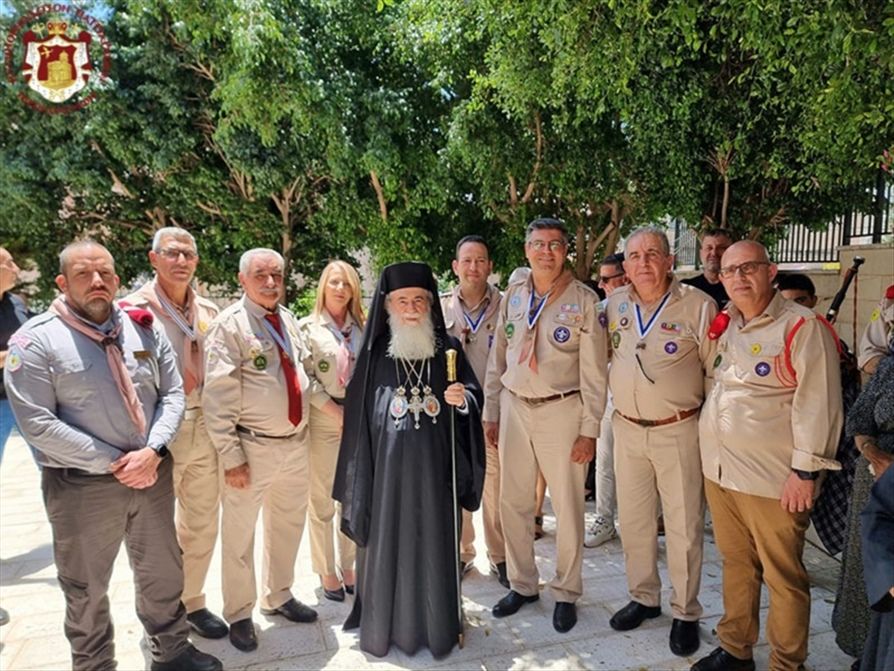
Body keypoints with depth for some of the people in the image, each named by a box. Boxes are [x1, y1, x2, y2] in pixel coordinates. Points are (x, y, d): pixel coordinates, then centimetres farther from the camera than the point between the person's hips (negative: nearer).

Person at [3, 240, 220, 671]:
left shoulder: (143, 327, 2)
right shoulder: (36, 340, -10)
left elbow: (172, 394, 2)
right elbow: (38, 424, -15)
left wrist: (151, 452, -14)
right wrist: (113, 463, -16)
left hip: (152, 472, 4)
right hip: (81, 484, -3)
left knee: (162, 571, 18)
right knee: (86, 589, 16)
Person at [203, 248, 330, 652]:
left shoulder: (288, 320, 7)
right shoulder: (229, 326, -13)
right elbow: (217, 399, -16)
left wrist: (338, 409, 12)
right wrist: (231, 458, -17)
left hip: (296, 443, 7)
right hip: (253, 449, -7)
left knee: (288, 526, 21)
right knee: (239, 535, 9)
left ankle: (278, 598, 42)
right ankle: (239, 615, 31)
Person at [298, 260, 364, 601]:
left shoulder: (362, 327, 9)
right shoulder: (308, 328, -1)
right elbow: (303, 380, -7)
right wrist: (334, 409, -12)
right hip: (323, 422, -3)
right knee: (322, 502, 6)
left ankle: (348, 567, 27)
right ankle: (327, 572, 21)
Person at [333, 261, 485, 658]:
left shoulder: (448, 348, 2)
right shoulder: (375, 353, 0)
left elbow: (474, 396, 6)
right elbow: (358, 413, 3)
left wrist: (463, 399, -18)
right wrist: (362, 473, 3)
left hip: (435, 465, 1)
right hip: (388, 465, 0)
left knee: (435, 542, 10)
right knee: (388, 542, 9)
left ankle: (438, 625, 28)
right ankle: (384, 626, 28)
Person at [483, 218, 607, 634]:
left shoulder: (583, 299, -7)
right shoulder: (513, 295, 6)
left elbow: (593, 372, -7)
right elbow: (497, 358, 10)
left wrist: (589, 429, -9)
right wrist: (490, 412, 9)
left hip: (562, 411, -4)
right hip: (514, 407, 4)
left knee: (568, 506, 6)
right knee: (512, 501, 12)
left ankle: (566, 593, 26)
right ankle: (522, 585, 31)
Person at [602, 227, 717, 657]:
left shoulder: (698, 306, -9)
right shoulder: (614, 304, 3)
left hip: (679, 431, -4)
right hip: (627, 428, 4)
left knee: (684, 525, 6)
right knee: (633, 521, 15)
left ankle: (686, 613, 24)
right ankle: (643, 598, 34)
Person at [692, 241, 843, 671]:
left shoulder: (803, 327, -9)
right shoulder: (724, 327, 11)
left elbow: (817, 404, -14)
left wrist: (805, 470, -16)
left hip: (773, 479, -6)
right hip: (718, 470, 6)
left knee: (783, 575, 7)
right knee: (735, 563, 18)